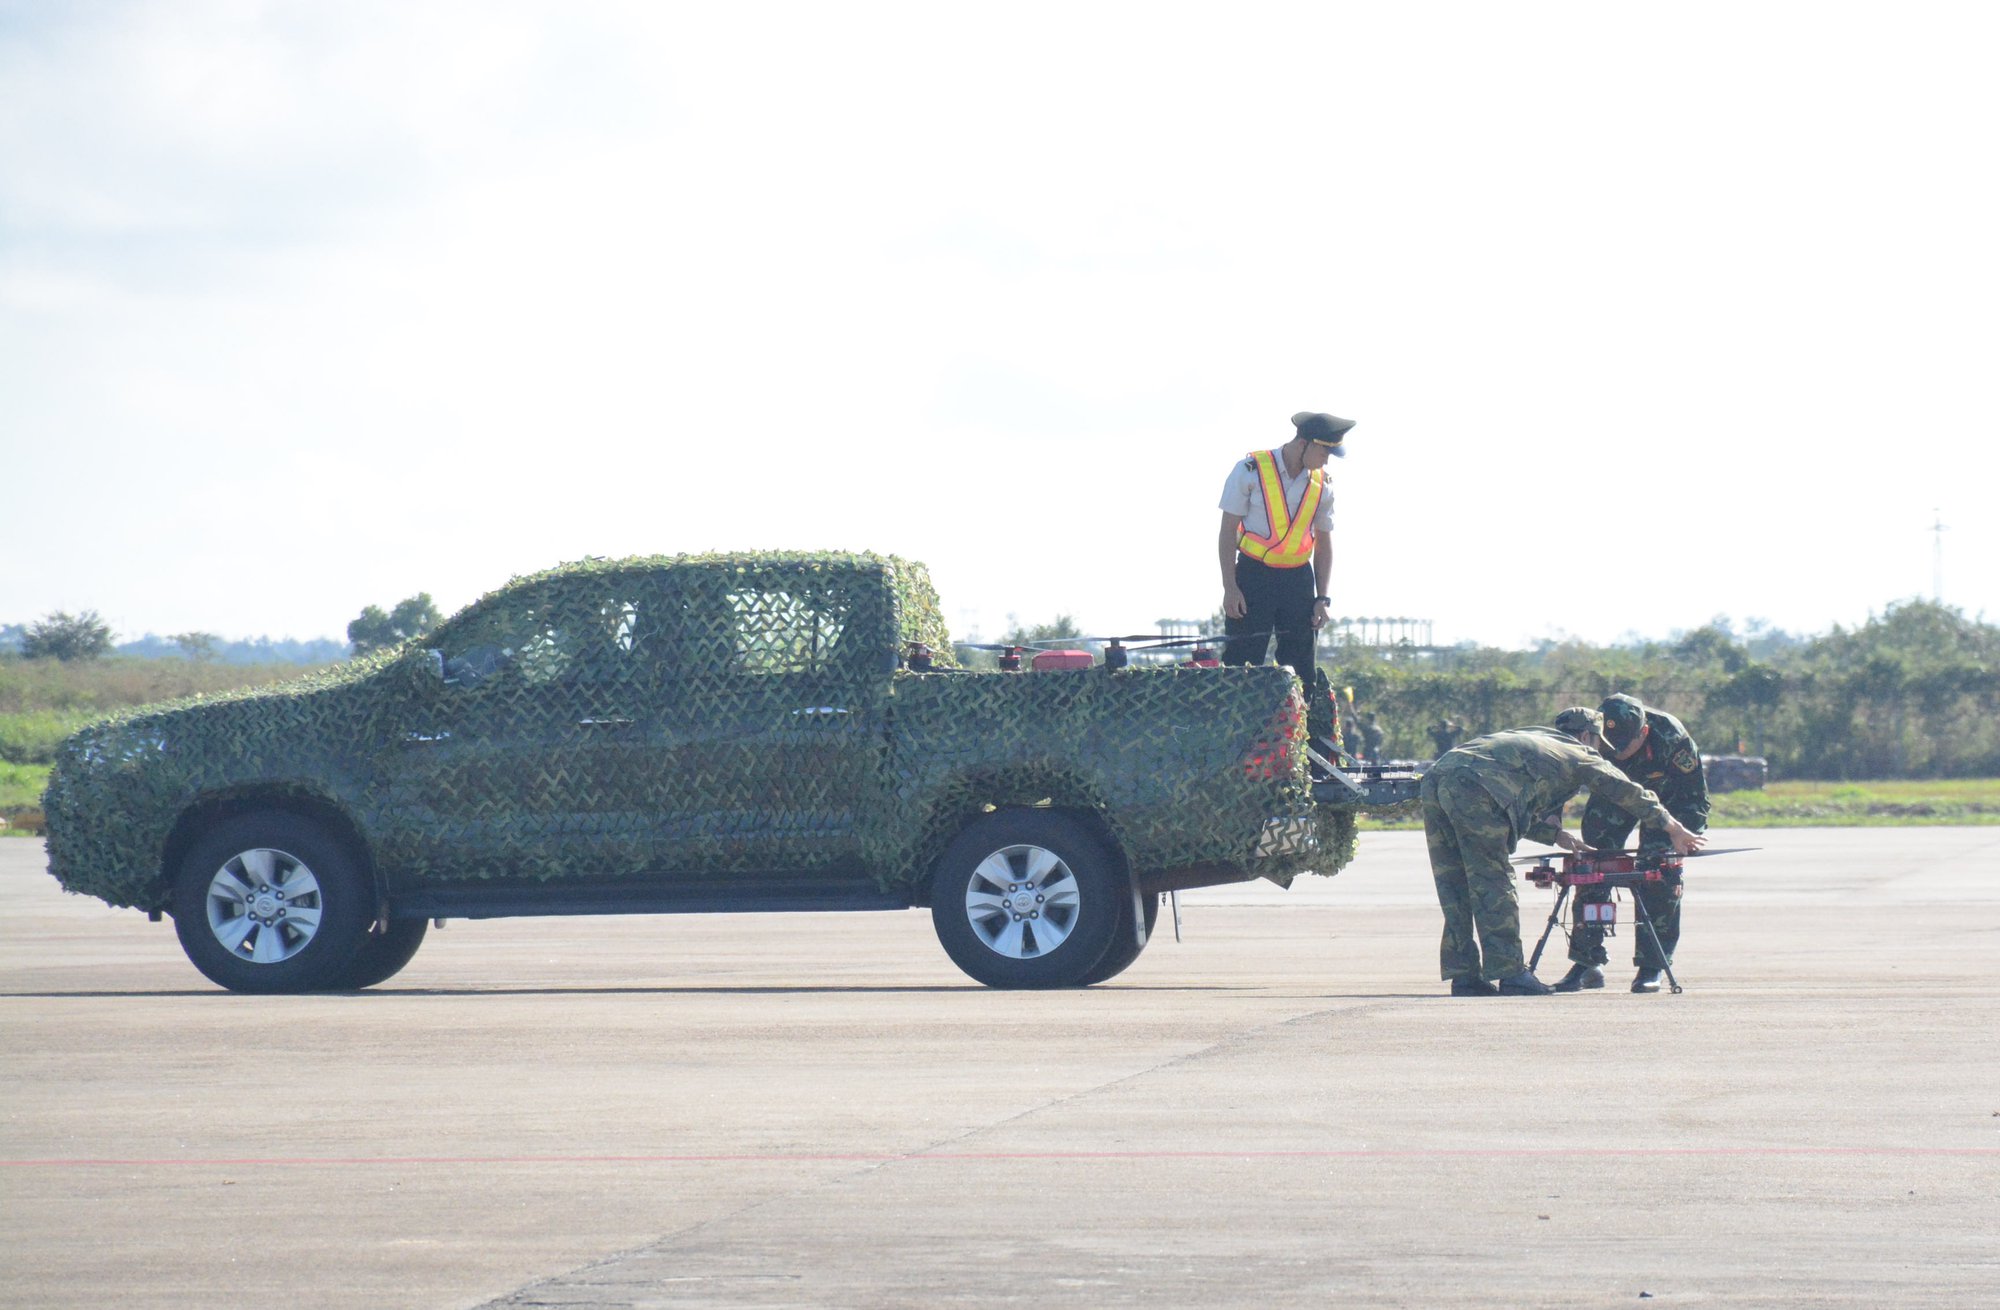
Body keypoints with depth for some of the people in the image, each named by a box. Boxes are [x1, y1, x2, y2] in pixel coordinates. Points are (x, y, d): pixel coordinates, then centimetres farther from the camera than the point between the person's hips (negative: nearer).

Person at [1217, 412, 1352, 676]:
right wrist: (1229, 587, -11)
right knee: (1241, 668, -8)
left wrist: (1322, 598, 6)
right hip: (1253, 577, -4)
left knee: (1300, 669, 3)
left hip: (1299, 581, 4)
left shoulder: (1321, 484, 6)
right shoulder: (1250, 471, -6)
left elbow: (1324, 545, 15)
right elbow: (1228, 531, -5)